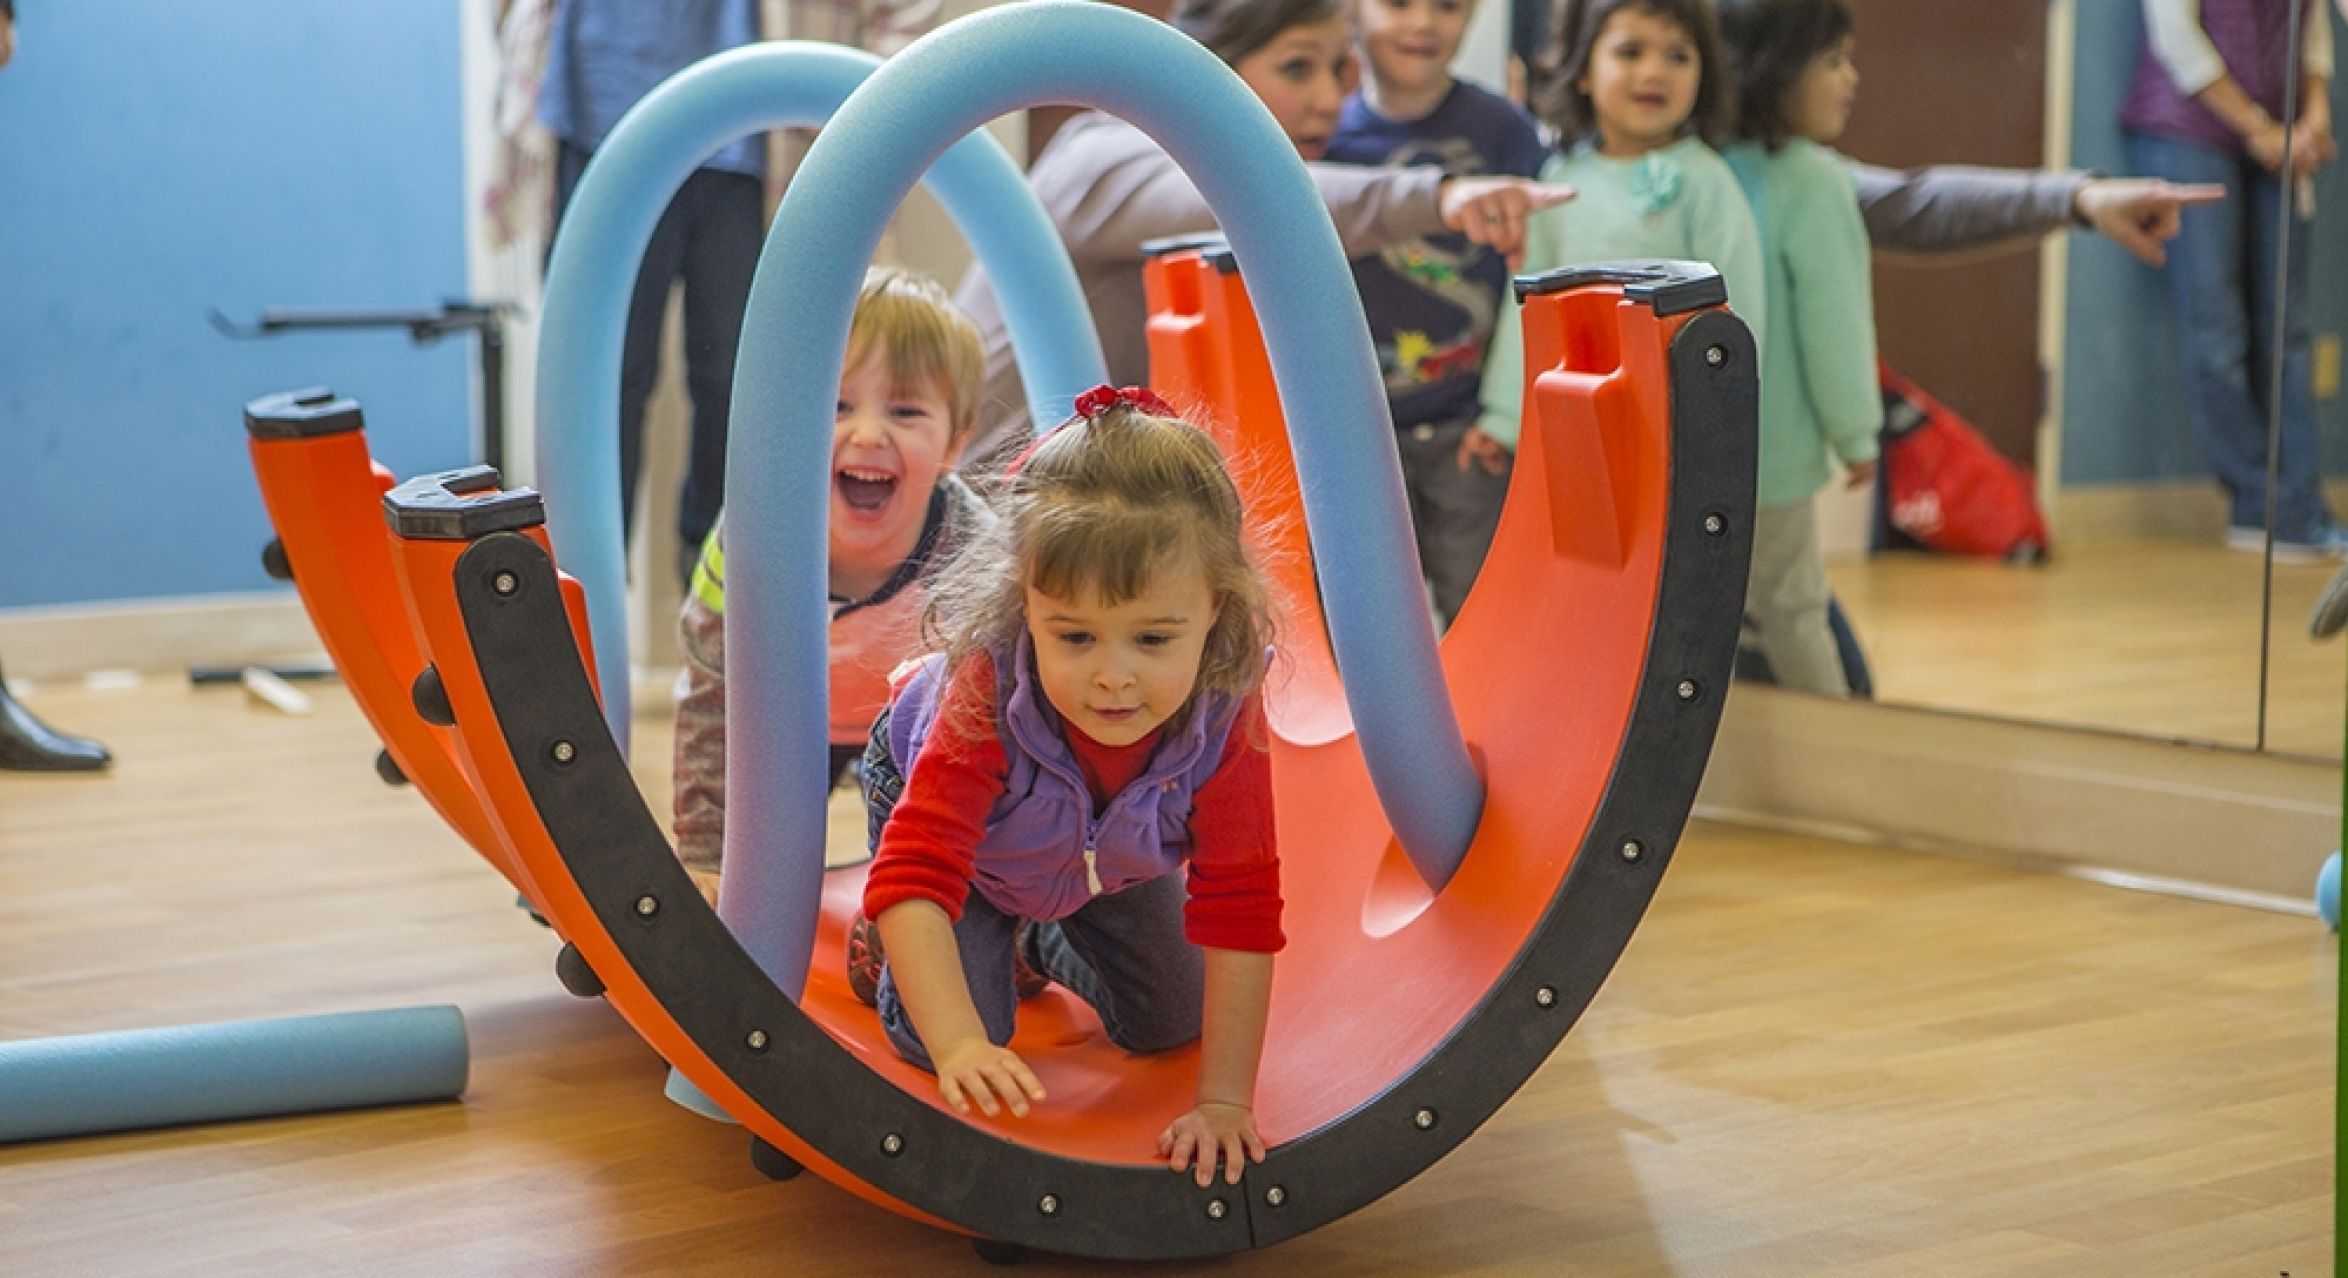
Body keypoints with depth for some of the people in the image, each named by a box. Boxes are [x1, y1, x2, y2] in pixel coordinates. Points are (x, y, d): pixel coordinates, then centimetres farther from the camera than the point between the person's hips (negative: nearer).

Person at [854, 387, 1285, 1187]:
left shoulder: (1224, 716, -40)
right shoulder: (985, 700, -48)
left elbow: (1241, 913, -35)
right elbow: (916, 874, -53)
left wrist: (1224, 1100, -36)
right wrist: (960, 1044, -68)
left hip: (1110, 856, 3)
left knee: (1168, 1024, 9)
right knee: (932, 1037, -12)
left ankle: (1040, 937, 37)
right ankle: (885, 945, 22)